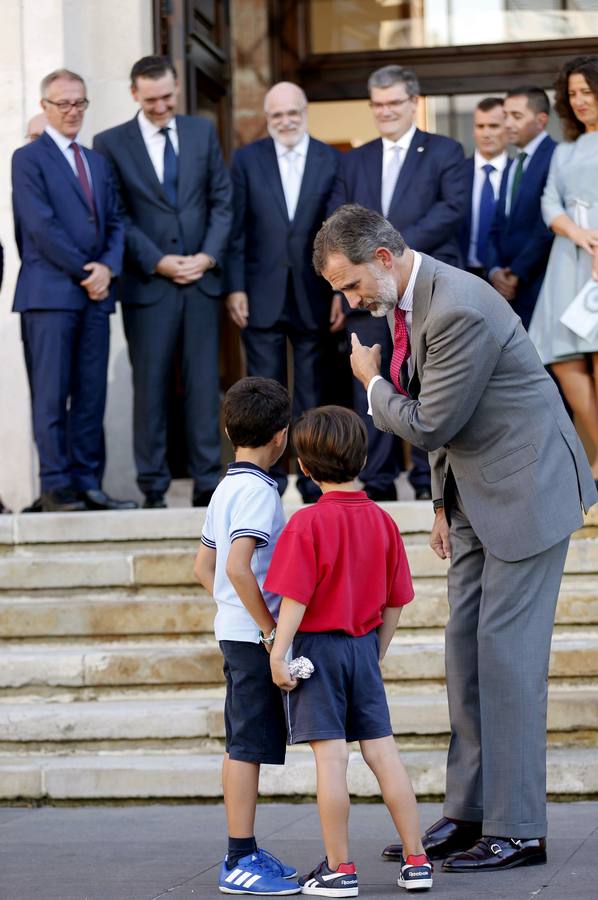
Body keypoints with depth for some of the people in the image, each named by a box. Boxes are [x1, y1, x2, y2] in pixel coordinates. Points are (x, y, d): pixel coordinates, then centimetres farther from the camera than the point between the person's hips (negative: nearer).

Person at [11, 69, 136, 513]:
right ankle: (56, 486, -2)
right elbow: (41, 226, -10)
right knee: (51, 394, -5)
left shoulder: (97, 161, 20)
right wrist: (83, 271, -10)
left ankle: (88, 484, 7)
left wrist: (107, 267, -3)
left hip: (94, 292, 6)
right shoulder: (29, 159, -1)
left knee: (91, 394, 4)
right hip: (50, 292, -6)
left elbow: (114, 222, 15)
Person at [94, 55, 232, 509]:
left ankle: (208, 482, 5)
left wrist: (208, 255, -4)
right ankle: (153, 486, 4)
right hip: (147, 282, -2)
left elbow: (222, 200, 10)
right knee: (150, 385, -1)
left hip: (201, 278, 2)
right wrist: (158, 262, -10)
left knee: (204, 383, 2)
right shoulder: (111, 143, 2)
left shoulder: (202, 131, 11)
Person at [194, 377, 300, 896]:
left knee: (242, 745, 14)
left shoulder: (226, 488, 14)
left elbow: (204, 568, 18)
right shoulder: (259, 491, -15)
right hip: (254, 637, -10)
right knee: (249, 746, -7)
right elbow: (239, 567, -26)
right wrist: (270, 629, -19)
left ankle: (244, 854, 21)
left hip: (237, 634, 10)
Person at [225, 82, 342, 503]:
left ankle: (314, 476, 12)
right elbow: (237, 228, 3)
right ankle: (268, 475, 10)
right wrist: (235, 288, -3)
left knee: (313, 390, 5)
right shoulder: (247, 159, 5)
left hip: (313, 296, 0)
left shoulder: (332, 161, 3)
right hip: (262, 295, 0)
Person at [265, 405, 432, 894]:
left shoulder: (308, 523, -14)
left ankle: (339, 869, 2)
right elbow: (395, 601, 7)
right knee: (383, 751, 8)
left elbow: (296, 597, -18)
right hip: (364, 646, 5)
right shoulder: (382, 521, 2)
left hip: (318, 646, -5)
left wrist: (278, 653, -12)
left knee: (331, 756, -2)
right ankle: (416, 860, 11)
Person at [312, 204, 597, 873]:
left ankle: (516, 830, -4)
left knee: (506, 650, -9)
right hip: (475, 490, 10)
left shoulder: (459, 311, -26)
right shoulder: (408, 302, 6)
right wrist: (443, 502, 13)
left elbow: (429, 423, -23)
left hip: (525, 487, -10)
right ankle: (468, 815, 14)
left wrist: (373, 382, -6)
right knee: (465, 648, 8)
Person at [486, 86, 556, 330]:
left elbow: (549, 227, -15)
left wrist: (517, 273, -11)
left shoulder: (554, 158, -8)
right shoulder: (512, 169, 20)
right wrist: (495, 270, 0)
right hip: (509, 290, 8)